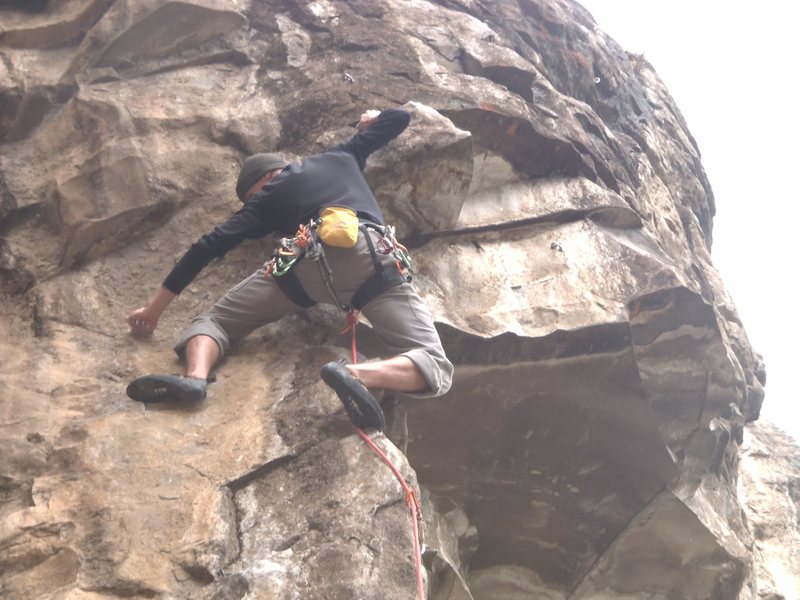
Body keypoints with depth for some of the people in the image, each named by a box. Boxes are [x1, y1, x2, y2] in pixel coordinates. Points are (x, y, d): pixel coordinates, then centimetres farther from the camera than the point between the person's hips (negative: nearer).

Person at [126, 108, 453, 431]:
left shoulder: (267, 197, 28)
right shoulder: (340, 156, 37)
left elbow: (211, 244, 22)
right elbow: (400, 117, 45)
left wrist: (156, 305, 26)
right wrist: (373, 119, 69)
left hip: (307, 260, -1)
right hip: (369, 257, 1)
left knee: (215, 319, 17)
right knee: (435, 367, -3)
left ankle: (195, 375, -19)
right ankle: (356, 374, -36)